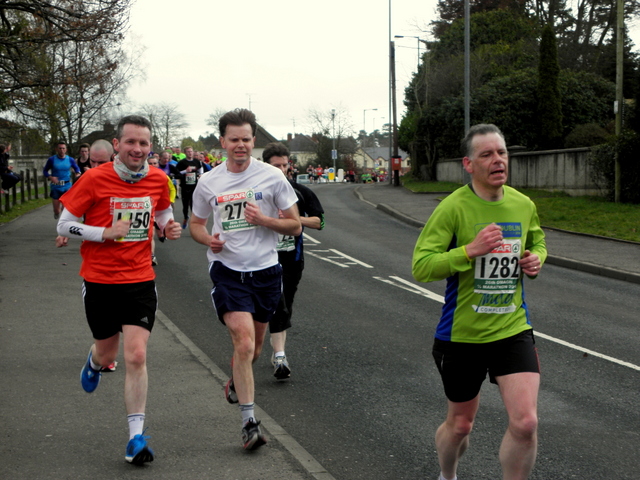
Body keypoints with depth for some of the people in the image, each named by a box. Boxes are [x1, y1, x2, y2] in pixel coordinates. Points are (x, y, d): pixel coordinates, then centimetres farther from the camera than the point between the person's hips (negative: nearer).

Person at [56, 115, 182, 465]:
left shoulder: (158, 180, -1)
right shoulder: (94, 179, -12)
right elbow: (64, 226, -6)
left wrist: (169, 229, -4)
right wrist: (106, 232, -19)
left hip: (140, 281, 1)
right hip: (100, 281, -1)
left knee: (136, 357, -9)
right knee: (107, 353, 15)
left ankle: (136, 436, -2)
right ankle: (94, 361, 55)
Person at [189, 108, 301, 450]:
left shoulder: (272, 177, -3)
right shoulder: (208, 183, 2)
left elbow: (295, 226, 2)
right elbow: (195, 224, 15)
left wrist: (263, 220, -17)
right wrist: (208, 239, -8)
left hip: (265, 271, 2)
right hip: (227, 270, -1)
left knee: (254, 347, 16)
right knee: (244, 342, -18)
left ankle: (235, 384, 49)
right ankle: (249, 421, -11)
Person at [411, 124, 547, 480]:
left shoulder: (524, 205, 1)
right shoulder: (453, 207, -14)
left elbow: (537, 240, 23)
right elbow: (420, 267, -18)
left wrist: (537, 259, 1)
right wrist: (471, 250, -28)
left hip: (514, 330, 3)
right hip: (463, 334, -3)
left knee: (526, 423, -13)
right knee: (461, 424, 14)